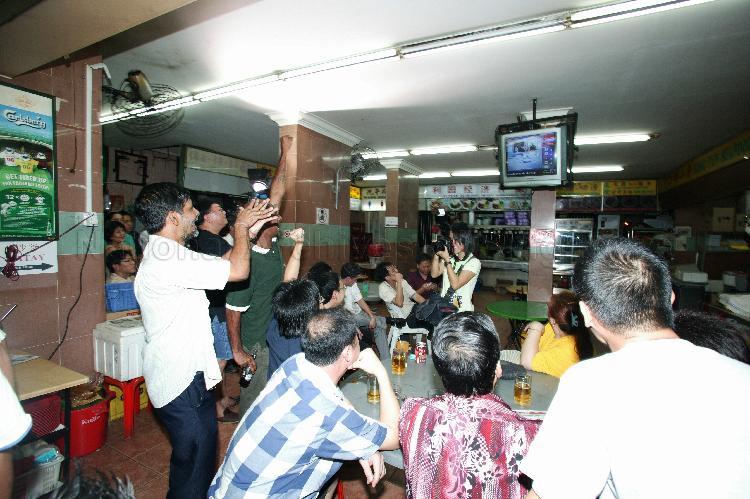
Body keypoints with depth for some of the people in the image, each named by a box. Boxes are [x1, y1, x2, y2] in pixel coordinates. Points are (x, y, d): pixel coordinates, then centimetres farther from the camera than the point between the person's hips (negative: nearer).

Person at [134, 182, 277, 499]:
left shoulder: (164, 254, 8)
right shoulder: (168, 261, -25)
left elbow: (222, 263, 14)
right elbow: (238, 270, -26)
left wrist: (249, 231, 9)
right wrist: (241, 227, -10)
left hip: (182, 375, 10)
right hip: (183, 382, -10)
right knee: (194, 469, 8)